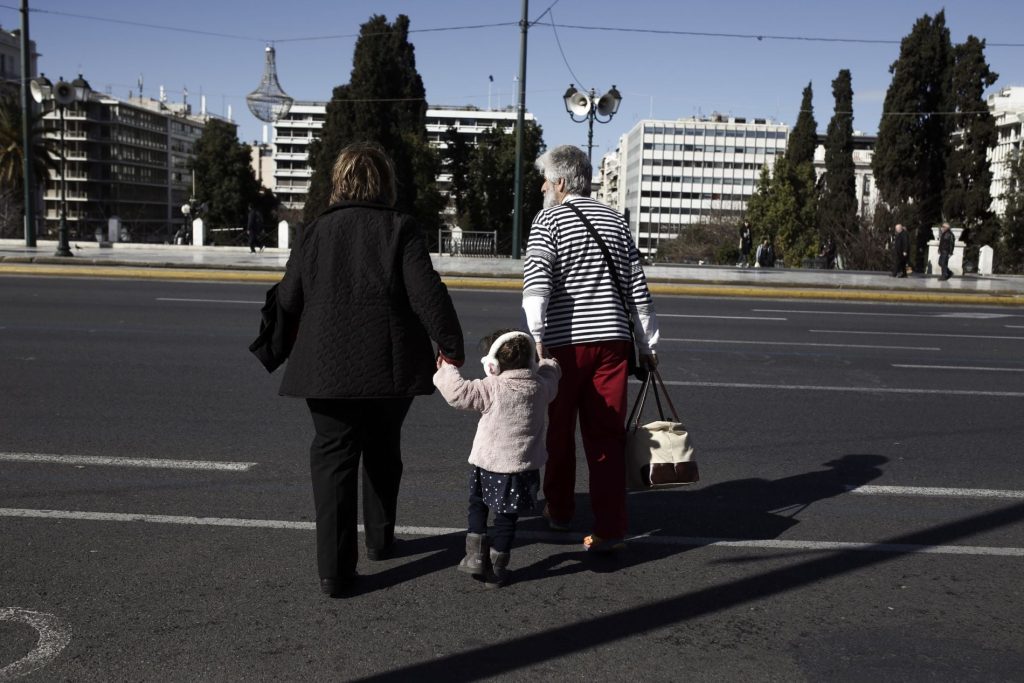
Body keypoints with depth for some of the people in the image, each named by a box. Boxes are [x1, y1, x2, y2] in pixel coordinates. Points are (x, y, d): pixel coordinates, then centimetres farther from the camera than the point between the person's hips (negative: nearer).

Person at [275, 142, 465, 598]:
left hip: (328, 367, 0)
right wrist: (451, 344, -2)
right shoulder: (400, 228, -2)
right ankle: (381, 539, 34)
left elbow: (288, 300, 5)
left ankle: (334, 569, -2)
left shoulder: (316, 230, 5)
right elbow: (426, 292, -11)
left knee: (333, 459, 4)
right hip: (390, 366, 0)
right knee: (382, 452, 20)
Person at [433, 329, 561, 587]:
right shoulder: (541, 387, -1)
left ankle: (476, 556, 16)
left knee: (477, 506, 22)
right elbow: (551, 371, 20)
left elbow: (458, 392, -18)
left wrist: (445, 370, -2)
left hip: (488, 464, -2)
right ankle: (496, 569, 17)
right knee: (506, 518, 10)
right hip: (522, 467, 2)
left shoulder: (492, 390, -15)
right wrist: (546, 362, 40)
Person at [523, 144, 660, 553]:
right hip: (612, 339, 3)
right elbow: (637, 288, 11)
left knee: (559, 431, 13)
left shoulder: (549, 219, -1)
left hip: (565, 342, -3)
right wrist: (648, 344, 16)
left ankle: (559, 511, 30)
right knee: (607, 435, 4)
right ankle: (610, 529, 2)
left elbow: (536, 281, -17)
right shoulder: (615, 220, 12)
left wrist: (537, 337, -21)